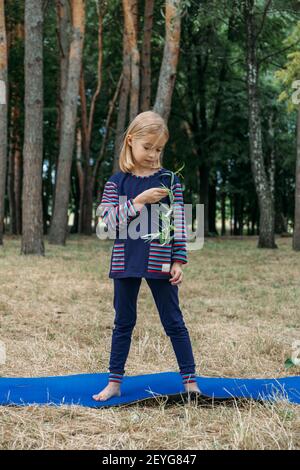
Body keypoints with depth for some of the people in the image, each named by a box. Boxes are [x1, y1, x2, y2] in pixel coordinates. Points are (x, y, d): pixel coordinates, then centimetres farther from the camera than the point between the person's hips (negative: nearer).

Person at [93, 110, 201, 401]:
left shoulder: (169, 180, 1)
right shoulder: (117, 182, 2)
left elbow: (178, 224, 0)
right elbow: (109, 221, -9)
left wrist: (178, 261, -6)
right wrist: (140, 201, -17)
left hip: (160, 264, -1)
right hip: (126, 262, 1)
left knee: (174, 322, 5)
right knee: (123, 322, 12)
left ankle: (190, 381, 14)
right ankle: (114, 382, 21)